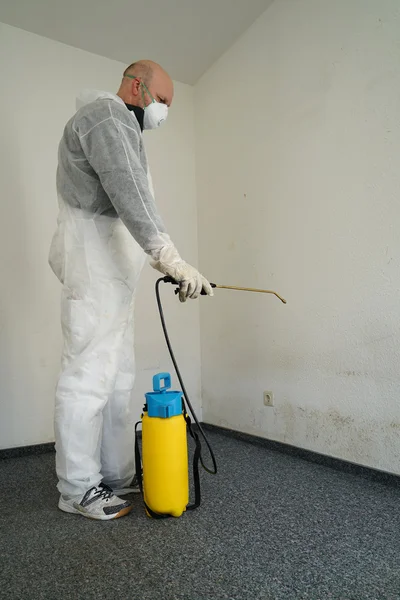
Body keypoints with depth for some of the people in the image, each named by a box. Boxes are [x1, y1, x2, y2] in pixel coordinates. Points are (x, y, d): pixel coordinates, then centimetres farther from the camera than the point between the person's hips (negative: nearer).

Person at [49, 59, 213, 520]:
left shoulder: (119, 124, 30)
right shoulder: (106, 112, -3)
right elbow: (129, 193, -20)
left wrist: (158, 258, 17)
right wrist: (169, 256, -28)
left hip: (110, 265, 11)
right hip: (93, 261, -11)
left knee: (117, 376, 8)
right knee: (89, 375, -8)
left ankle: (116, 477, 17)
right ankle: (77, 490, 4)